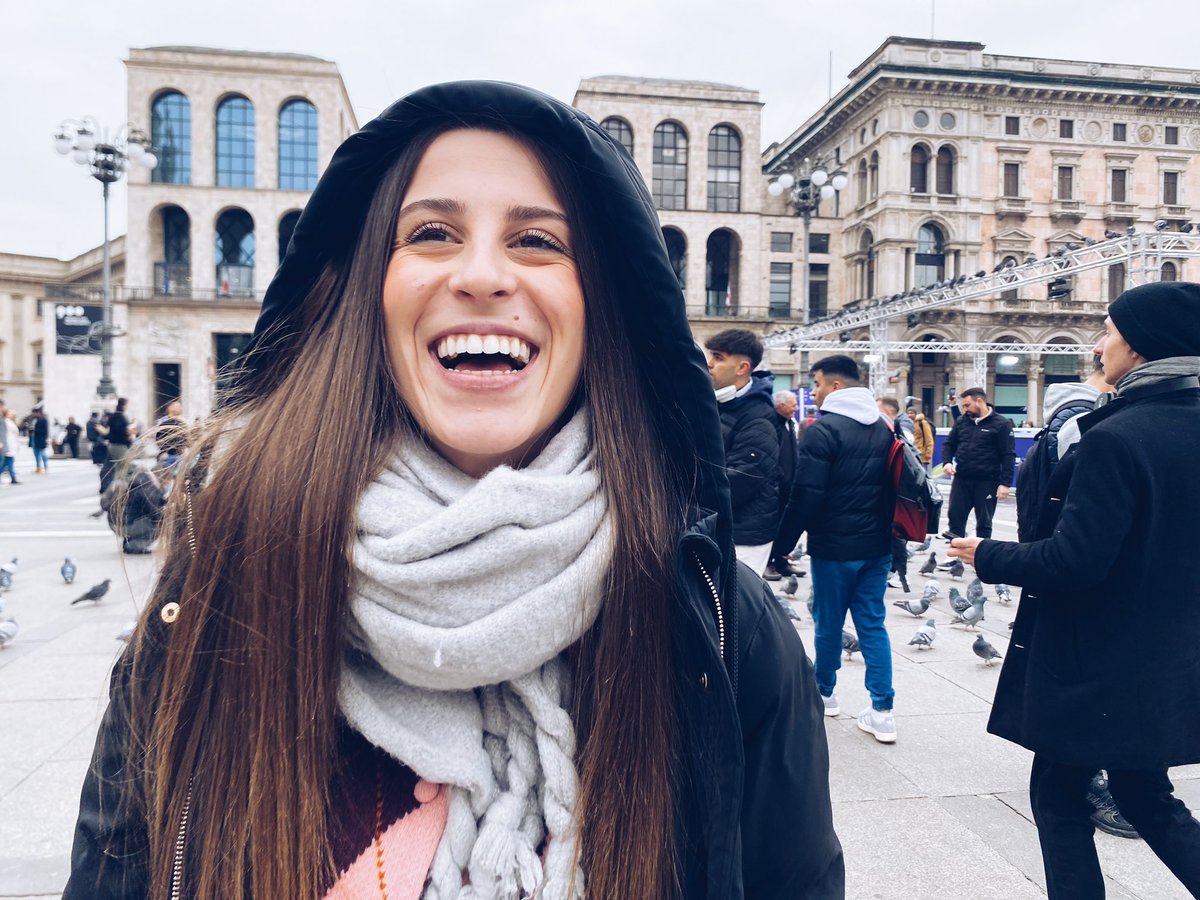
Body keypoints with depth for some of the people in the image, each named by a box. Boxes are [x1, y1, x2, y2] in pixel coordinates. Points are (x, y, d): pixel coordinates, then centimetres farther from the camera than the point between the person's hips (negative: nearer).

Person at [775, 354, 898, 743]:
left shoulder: (824, 429, -14)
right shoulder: (883, 428, 10)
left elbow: (806, 494, -19)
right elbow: (894, 487, 16)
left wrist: (786, 537, -10)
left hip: (834, 547, -6)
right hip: (877, 545, 7)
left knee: (829, 623, 11)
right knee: (872, 624, 10)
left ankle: (824, 693, 29)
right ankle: (882, 712, 9)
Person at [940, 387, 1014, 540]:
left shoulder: (1000, 424, -6)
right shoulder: (961, 421, 7)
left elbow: (1008, 455, -8)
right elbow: (949, 444, 16)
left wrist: (1004, 483, -15)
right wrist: (947, 462, -5)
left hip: (987, 482, -4)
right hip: (961, 479, 4)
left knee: (983, 523, 6)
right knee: (955, 517, 5)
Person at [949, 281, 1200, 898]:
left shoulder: (1117, 436, -22)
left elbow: (1073, 561, -24)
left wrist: (986, 557, -10)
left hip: (1095, 661, -8)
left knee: (1059, 797, 11)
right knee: (1147, 796, 25)